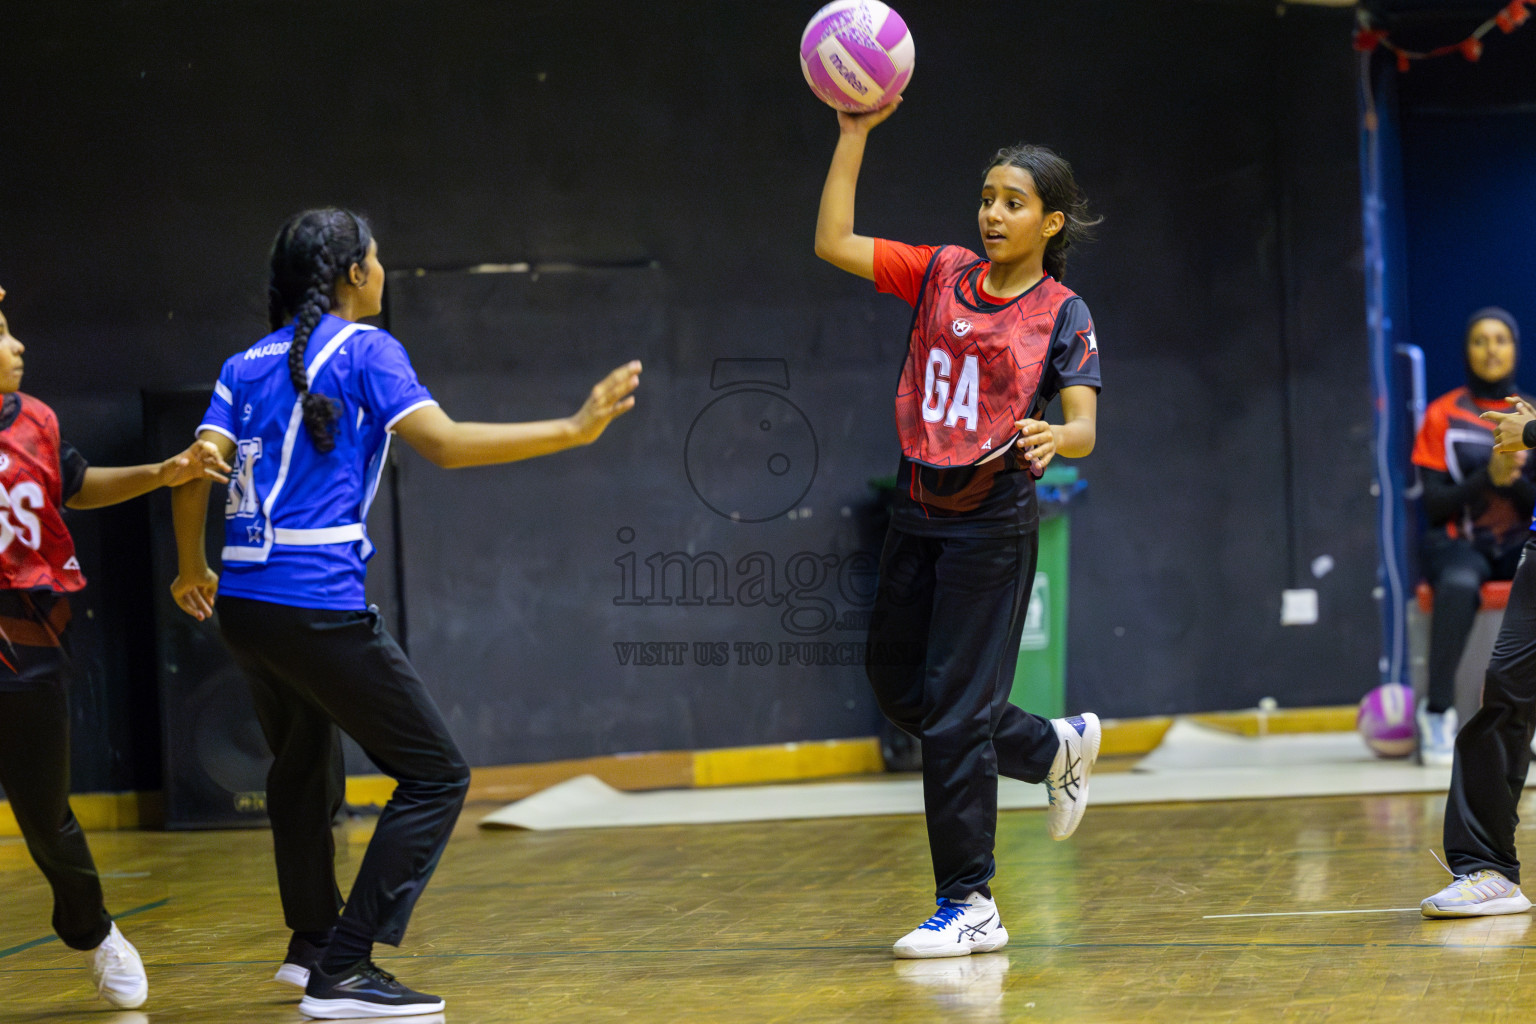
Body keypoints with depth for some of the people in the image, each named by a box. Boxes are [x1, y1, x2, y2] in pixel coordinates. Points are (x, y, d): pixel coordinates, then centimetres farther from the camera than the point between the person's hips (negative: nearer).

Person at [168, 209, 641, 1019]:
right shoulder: (362, 350, -3)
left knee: (303, 768, 29)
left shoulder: (247, 365, 14)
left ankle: (312, 942, 42)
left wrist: (192, 571, 23)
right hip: (318, 607, -8)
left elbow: (198, 472, 6)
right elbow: (444, 443, -15)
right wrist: (573, 430, -14)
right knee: (435, 776, -1)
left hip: (243, 604, 8)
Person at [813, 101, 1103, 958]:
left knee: (955, 711, -6)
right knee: (898, 685, 15)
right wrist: (854, 134, -8)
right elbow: (834, 244, -2)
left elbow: (1084, 428, -17)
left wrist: (1052, 438, -41)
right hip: (920, 510, 6)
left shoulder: (1062, 314, -7)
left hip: (993, 523, -6)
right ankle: (1057, 748, 37)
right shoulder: (942, 275, 5)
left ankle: (970, 906, 3)